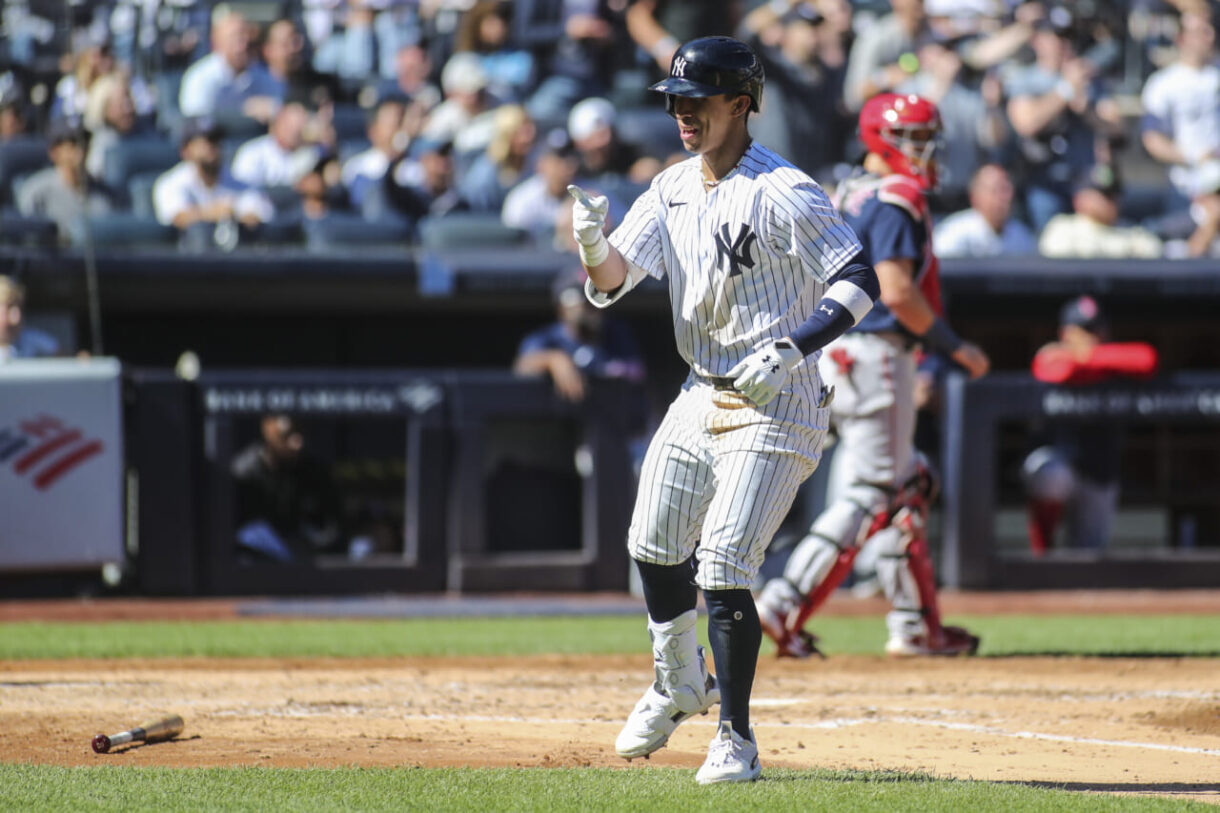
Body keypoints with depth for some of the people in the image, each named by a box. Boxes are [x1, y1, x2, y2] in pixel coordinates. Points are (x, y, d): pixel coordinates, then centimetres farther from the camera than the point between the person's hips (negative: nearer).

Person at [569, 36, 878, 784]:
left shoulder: (781, 193, -16)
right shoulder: (672, 192, 7)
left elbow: (860, 284, -18)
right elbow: (611, 282, 0)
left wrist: (792, 349, -30)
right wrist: (593, 245, -23)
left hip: (775, 406, -8)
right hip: (701, 398, 8)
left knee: (723, 571, -14)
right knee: (654, 548, 18)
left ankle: (737, 740, -3)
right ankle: (680, 685, 43)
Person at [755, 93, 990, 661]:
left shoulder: (843, 195, 16)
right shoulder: (895, 199, -13)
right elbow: (897, 291, -21)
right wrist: (953, 346, -13)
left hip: (834, 352, 10)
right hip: (875, 354, -10)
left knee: (904, 487, 14)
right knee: (870, 496, -8)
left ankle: (916, 624, 15)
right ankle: (785, 602, -15)